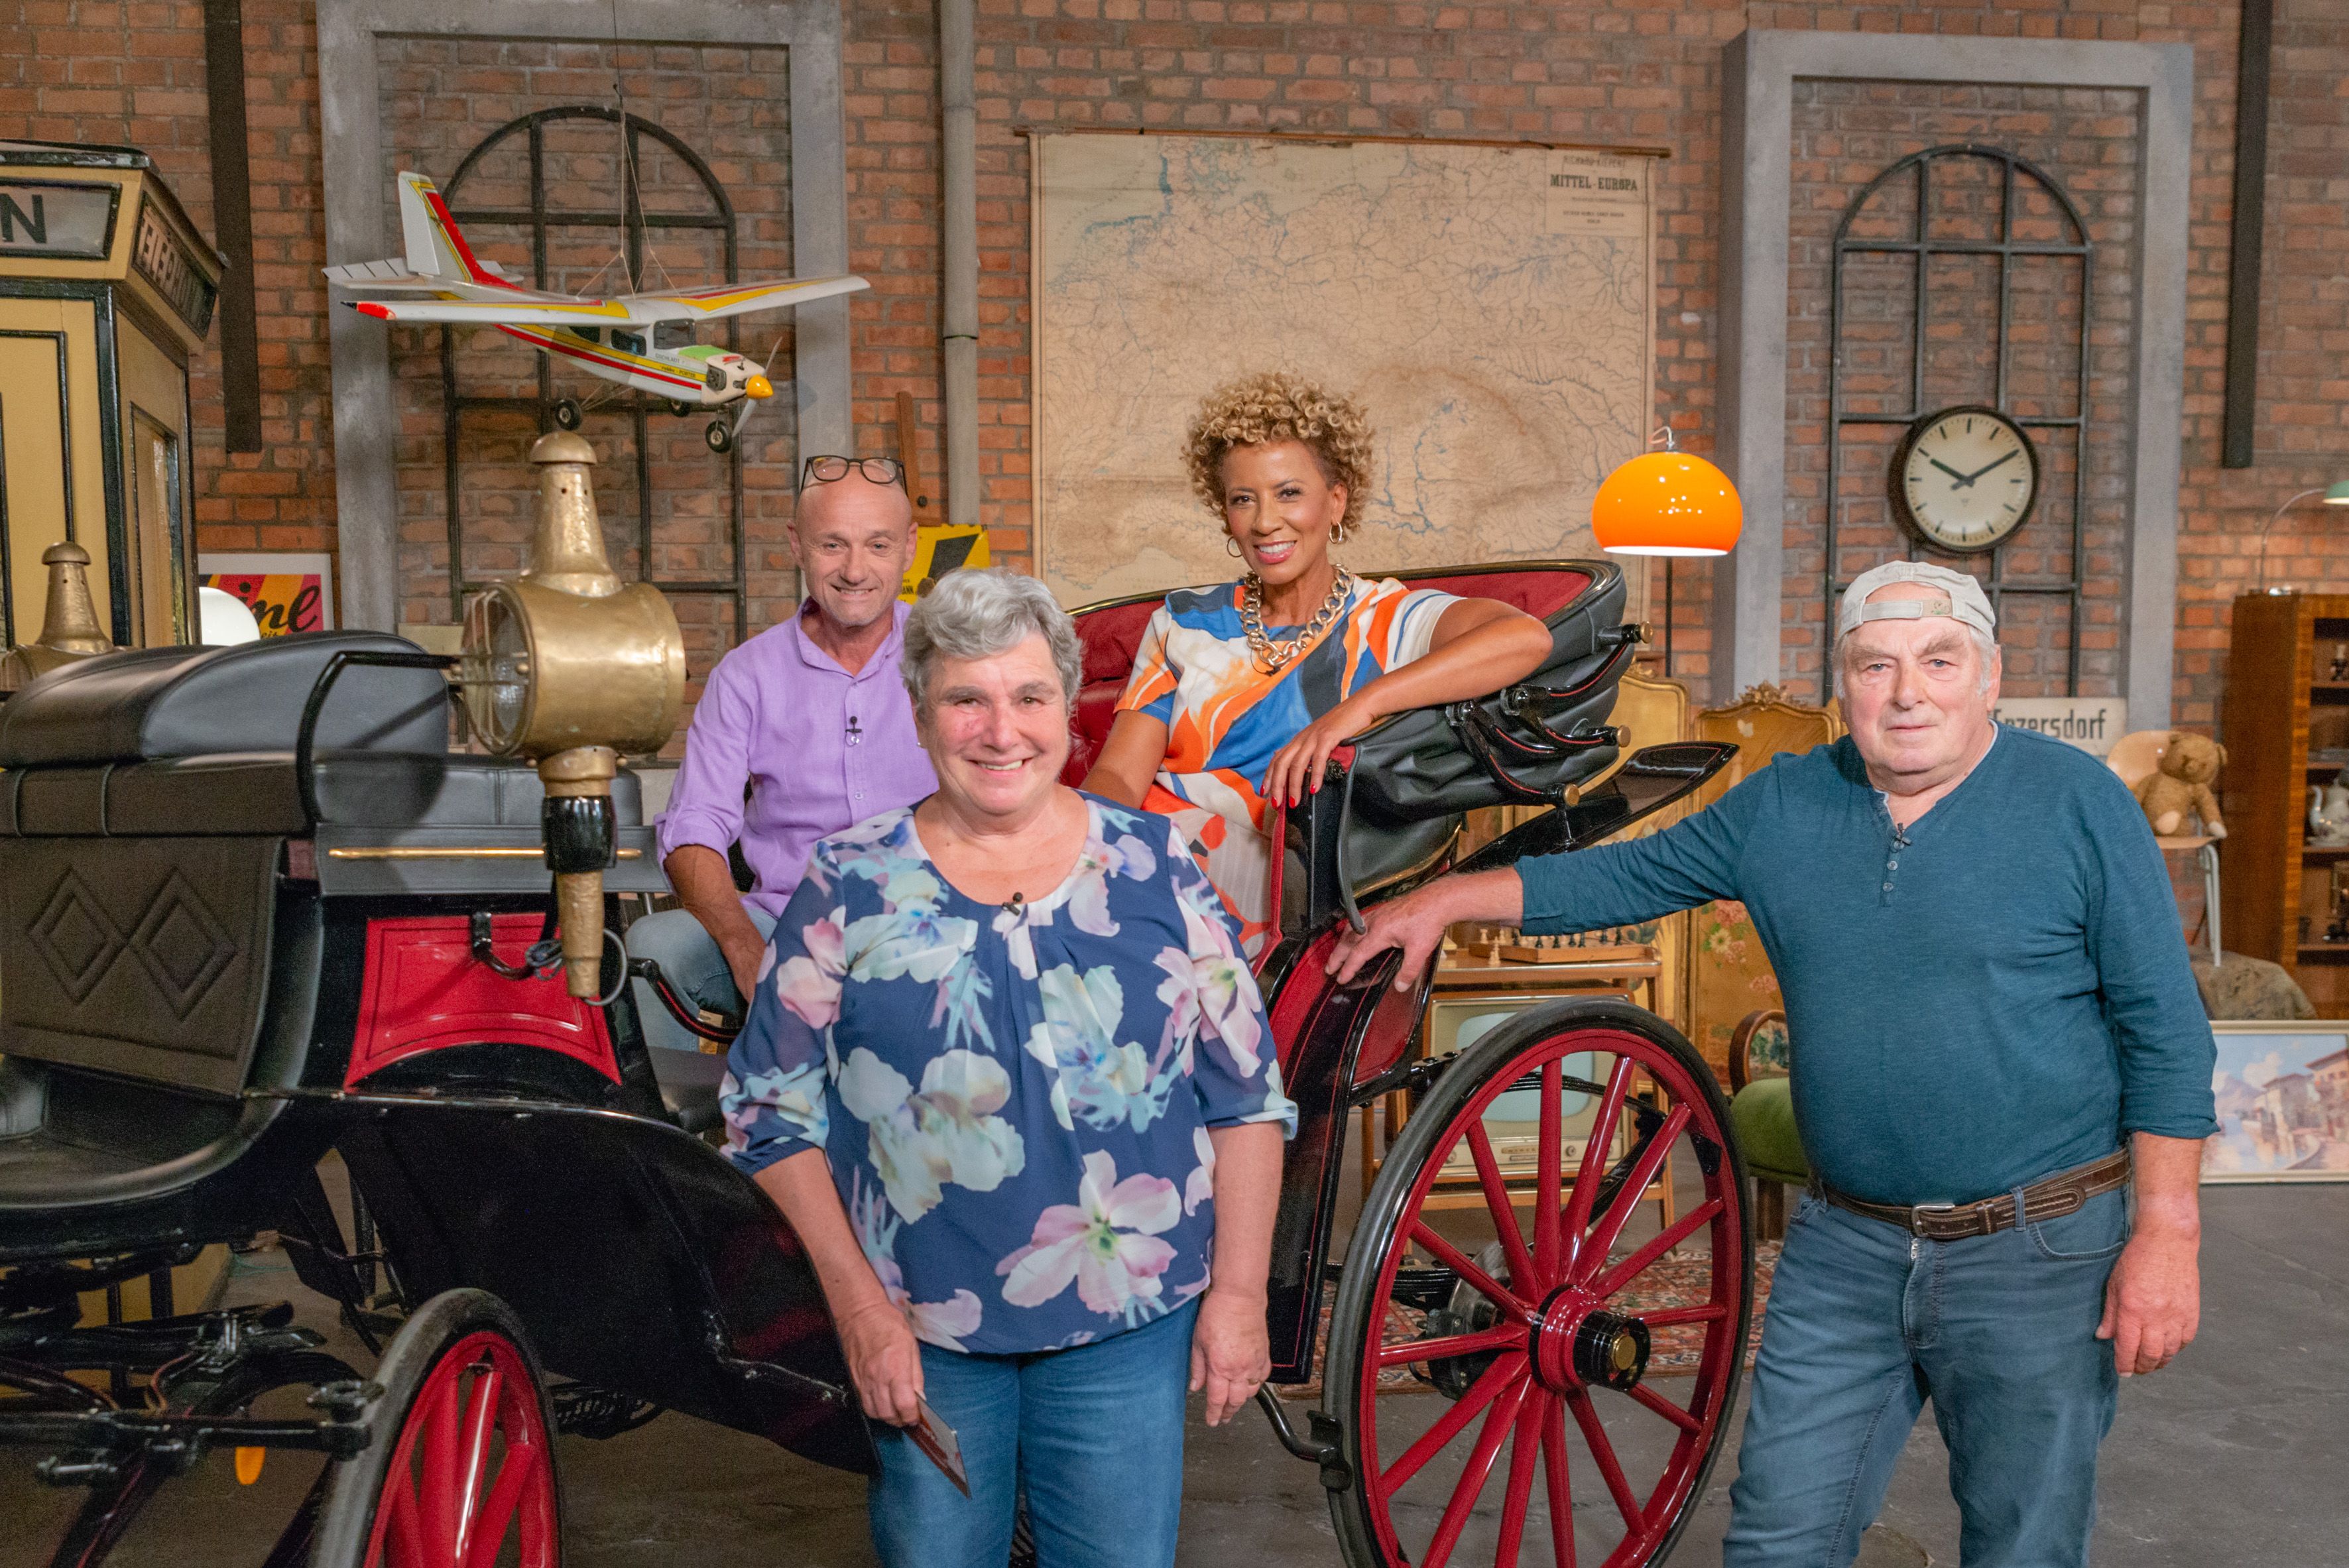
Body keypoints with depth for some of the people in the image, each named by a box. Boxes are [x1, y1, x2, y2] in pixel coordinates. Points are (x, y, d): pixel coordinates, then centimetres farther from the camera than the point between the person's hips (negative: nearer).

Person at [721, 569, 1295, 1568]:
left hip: (1127, 1326, 0)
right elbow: (774, 1111, -1)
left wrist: (1239, 1292, -2)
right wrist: (857, 1305, -5)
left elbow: (1248, 1092, 1)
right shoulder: (852, 886, -4)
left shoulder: (1154, 868, -2)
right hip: (921, 1334, 0)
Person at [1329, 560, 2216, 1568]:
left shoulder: (2078, 801, -7)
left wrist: (2168, 1231, -9)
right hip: (1844, 1245, 3)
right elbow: (1627, 876, 12)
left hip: (2037, 1250, -3)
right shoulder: (1782, 806, 3)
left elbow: (2165, 1032, -5)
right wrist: (1447, 900, 5)